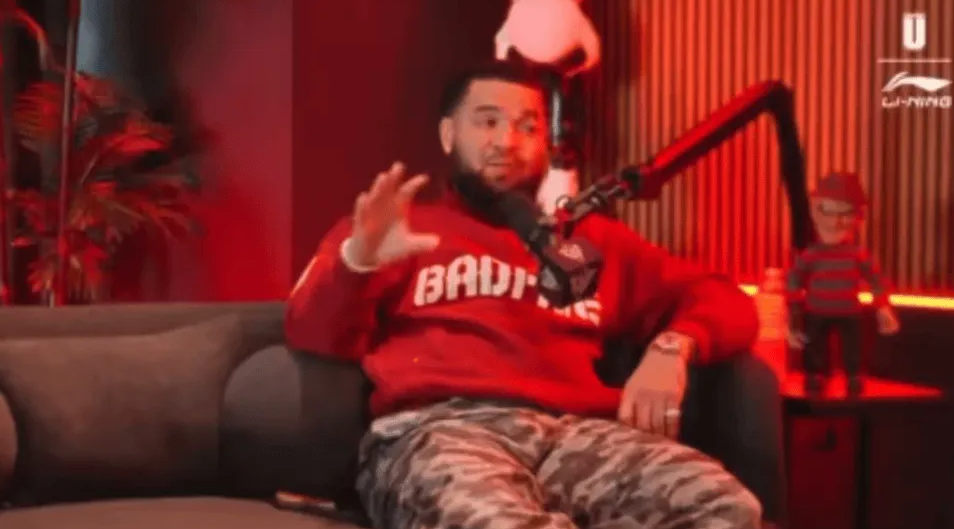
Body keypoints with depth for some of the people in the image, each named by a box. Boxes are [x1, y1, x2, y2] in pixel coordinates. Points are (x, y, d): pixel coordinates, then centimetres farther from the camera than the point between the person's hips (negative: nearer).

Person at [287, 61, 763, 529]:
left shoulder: (594, 239, 32)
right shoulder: (398, 228, 24)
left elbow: (726, 304, 30)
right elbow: (312, 334, 10)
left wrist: (671, 347, 6)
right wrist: (357, 260, -12)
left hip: (576, 432, 5)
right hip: (436, 429, -4)